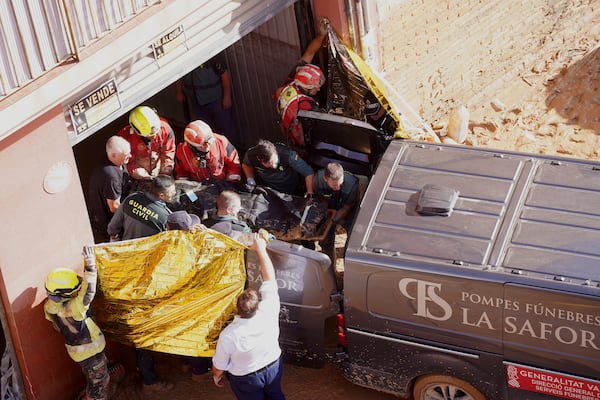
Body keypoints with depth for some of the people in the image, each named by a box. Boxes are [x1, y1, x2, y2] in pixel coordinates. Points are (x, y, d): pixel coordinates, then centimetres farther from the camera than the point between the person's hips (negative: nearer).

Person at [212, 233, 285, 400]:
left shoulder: (228, 335, -34)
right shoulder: (269, 311, -30)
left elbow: (219, 365, -17)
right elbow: (269, 278, -18)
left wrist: (216, 376, 5)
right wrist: (261, 249, -10)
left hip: (246, 379, -3)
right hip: (273, 366, 3)